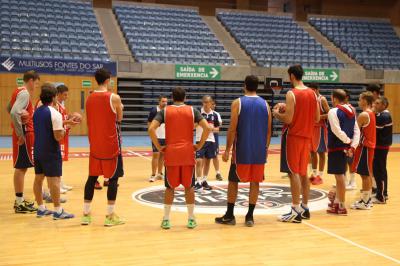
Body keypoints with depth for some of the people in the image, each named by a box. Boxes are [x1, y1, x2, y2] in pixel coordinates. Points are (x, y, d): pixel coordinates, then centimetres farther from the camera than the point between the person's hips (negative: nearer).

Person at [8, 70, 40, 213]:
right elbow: (14, 113, -28)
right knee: (21, 167, -5)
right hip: (24, 134, -10)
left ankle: (19, 200, 23)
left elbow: (9, 109, 26)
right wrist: (21, 134, -23)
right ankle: (19, 203, 1)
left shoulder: (19, 91, 14)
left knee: (21, 167, 15)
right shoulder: (24, 93, -15)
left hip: (23, 133, 10)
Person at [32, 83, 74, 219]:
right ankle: (58, 211, 1)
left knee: (38, 178, 12)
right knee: (54, 180, -3)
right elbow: (58, 137, -20)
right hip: (51, 152, -8)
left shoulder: (37, 112, 9)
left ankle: (41, 208, 22)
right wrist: (64, 129, -1)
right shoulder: (55, 113, -16)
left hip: (38, 151, 8)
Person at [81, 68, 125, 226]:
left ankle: (86, 214, 17)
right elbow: (119, 119, 0)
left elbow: (91, 120, 14)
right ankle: (110, 216, 4)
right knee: (113, 178, 3)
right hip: (111, 145, -5)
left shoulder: (89, 98, 6)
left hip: (94, 144, 5)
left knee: (92, 177, 12)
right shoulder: (114, 98, -12)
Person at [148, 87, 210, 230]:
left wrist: (159, 147, -2)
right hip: (188, 154, 0)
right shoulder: (192, 110, 5)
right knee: (189, 186, 11)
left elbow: (151, 129, -11)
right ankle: (191, 219, 16)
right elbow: (207, 128, -8)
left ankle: (166, 219, 14)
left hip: (171, 154, 0)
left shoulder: (164, 111, 4)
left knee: (170, 187, 11)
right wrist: (199, 145, 1)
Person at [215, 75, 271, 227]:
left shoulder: (238, 103, -6)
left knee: (233, 181, 9)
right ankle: (250, 216, 10)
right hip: (259, 151, 3)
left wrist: (227, 150, -5)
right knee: (255, 182, 8)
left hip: (242, 150, -3)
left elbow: (232, 129, -11)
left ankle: (229, 216, 13)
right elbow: (268, 130, 7)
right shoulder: (265, 104, 6)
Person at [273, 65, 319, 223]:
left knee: (294, 172, -5)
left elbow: (288, 119, -19)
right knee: (303, 172, 14)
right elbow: (317, 118, 11)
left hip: (293, 137, -7)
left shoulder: (291, 94, -13)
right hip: (307, 136, 7)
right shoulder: (312, 93, 9)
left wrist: (276, 113, -1)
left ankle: (296, 211, -5)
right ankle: (305, 208, 20)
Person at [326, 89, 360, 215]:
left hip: (336, 148, -8)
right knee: (340, 175, 18)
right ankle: (336, 201, 29)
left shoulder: (334, 111, -13)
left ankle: (342, 206, 5)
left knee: (339, 176, -2)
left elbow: (337, 131, -22)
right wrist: (352, 146, 0)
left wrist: (348, 141, -9)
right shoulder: (351, 111, 11)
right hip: (346, 148, 8)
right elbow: (357, 131, 6)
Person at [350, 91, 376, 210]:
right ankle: (368, 199, 24)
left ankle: (364, 202, 0)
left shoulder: (363, 115, -17)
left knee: (364, 174, -4)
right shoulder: (371, 113, 12)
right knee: (368, 173, 15)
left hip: (364, 147, -9)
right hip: (370, 146, 9)